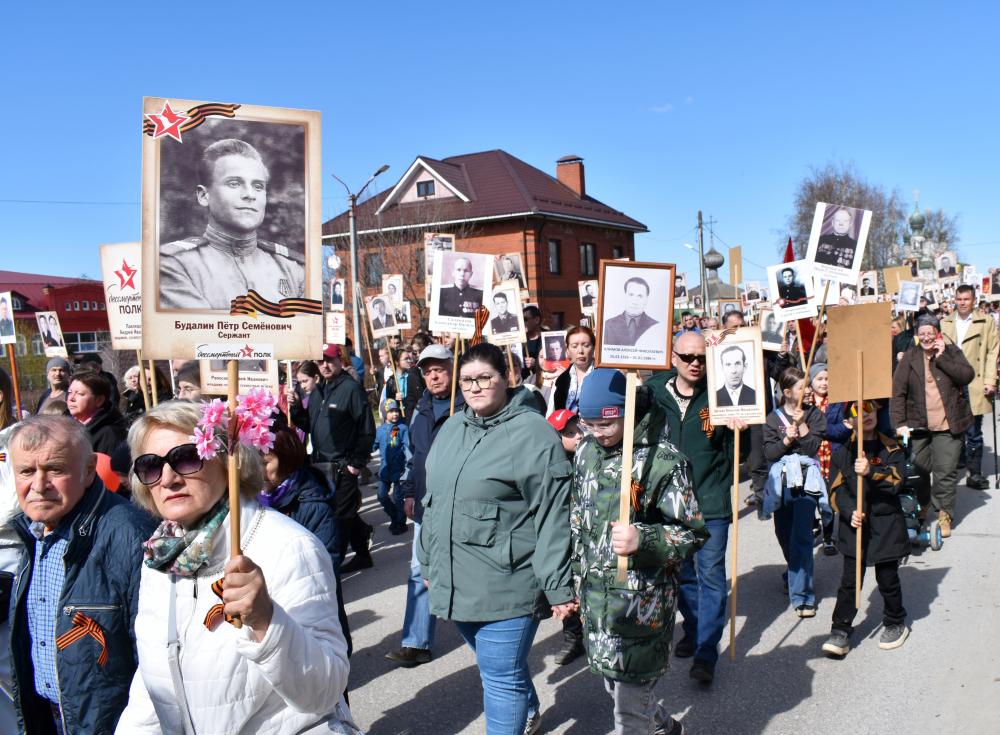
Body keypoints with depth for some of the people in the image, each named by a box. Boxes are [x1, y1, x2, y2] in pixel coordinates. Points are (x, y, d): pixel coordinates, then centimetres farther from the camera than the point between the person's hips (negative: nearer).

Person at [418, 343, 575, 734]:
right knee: (494, 665, 24)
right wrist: (428, 561, 21)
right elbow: (434, 500, 18)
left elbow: (552, 516, -16)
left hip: (506, 586, -7)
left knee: (502, 677, -1)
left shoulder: (532, 432, -14)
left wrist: (556, 585, -17)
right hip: (456, 581, 8)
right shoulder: (452, 428, 9)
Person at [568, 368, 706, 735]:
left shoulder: (663, 460, -14)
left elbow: (692, 532, -11)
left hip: (641, 597, -6)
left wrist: (643, 540, -28)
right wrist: (575, 576, 19)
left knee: (629, 705, 0)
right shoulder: (586, 451, 6)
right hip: (593, 591, 7)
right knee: (615, 685, 20)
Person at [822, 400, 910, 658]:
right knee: (849, 580, 0)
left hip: (886, 524, 0)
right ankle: (840, 632, 7)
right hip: (855, 524, 1)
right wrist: (850, 512, -18)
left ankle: (895, 623, 34)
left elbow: (896, 481, -14)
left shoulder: (891, 449, 0)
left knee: (887, 578, 11)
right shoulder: (842, 453, 1)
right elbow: (836, 490, -3)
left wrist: (871, 472, -30)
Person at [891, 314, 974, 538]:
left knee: (945, 472, -2)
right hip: (917, 425, 1)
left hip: (948, 426, -1)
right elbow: (897, 392, -3)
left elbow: (968, 376, -11)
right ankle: (920, 508, 26)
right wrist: (899, 423, -12)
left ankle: (944, 514, 10)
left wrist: (942, 357, -14)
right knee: (917, 469, 6)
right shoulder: (909, 357, 2)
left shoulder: (952, 352, 5)